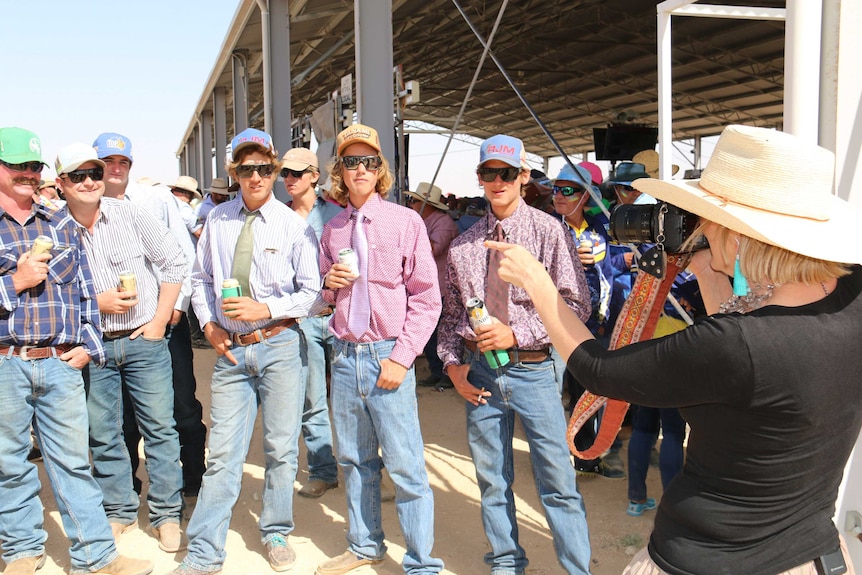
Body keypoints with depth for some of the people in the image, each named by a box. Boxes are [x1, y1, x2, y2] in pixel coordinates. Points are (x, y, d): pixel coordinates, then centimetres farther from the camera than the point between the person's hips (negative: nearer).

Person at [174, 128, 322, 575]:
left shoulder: (293, 225, -3)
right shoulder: (217, 220, 7)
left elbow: (311, 290, -2)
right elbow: (201, 279, 15)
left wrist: (268, 309, -14)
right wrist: (209, 324, 1)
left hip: (280, 347, -2)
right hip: (230, 349, 2)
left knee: (281, 448, 9)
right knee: (223, 453, 3)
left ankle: (276, 534, 29)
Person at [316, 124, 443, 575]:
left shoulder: (405, 221, -4)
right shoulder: (333, 229, 10)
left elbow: (426, 298, -5)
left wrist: (400, 358, -12)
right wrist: (329, 283, -4)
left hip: (387, 355, -5)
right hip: (344, 353, 5)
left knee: (405, 466, -3)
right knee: (354, 460, 15)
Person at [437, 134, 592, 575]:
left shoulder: (549, 232, -4)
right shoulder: (464, 245, 8)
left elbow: (577, 304, -9)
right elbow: (451, 312, 14)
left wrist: (516, 333, -16)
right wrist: (453, 364, 1)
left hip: (533, 368, -4)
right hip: (480, 372, 4)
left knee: (558, 483, -1)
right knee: (492, 480, 14)